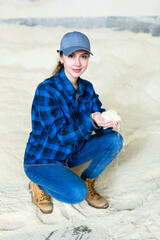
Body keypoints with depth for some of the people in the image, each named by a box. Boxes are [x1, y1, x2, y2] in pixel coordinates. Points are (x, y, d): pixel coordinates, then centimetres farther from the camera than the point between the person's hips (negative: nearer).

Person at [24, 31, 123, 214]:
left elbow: (99, 127, -6)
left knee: (114, 140, -11)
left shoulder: (87, 88, -3)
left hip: (71, 154, 7)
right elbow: (59, 134, -26)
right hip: (41, 161, -6)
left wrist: (106, 122, -31)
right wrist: (90, 121, -40)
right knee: (77, 193, -29)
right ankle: (39, 185, 2)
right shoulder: (46, 90, -24)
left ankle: (87, 182, 7)